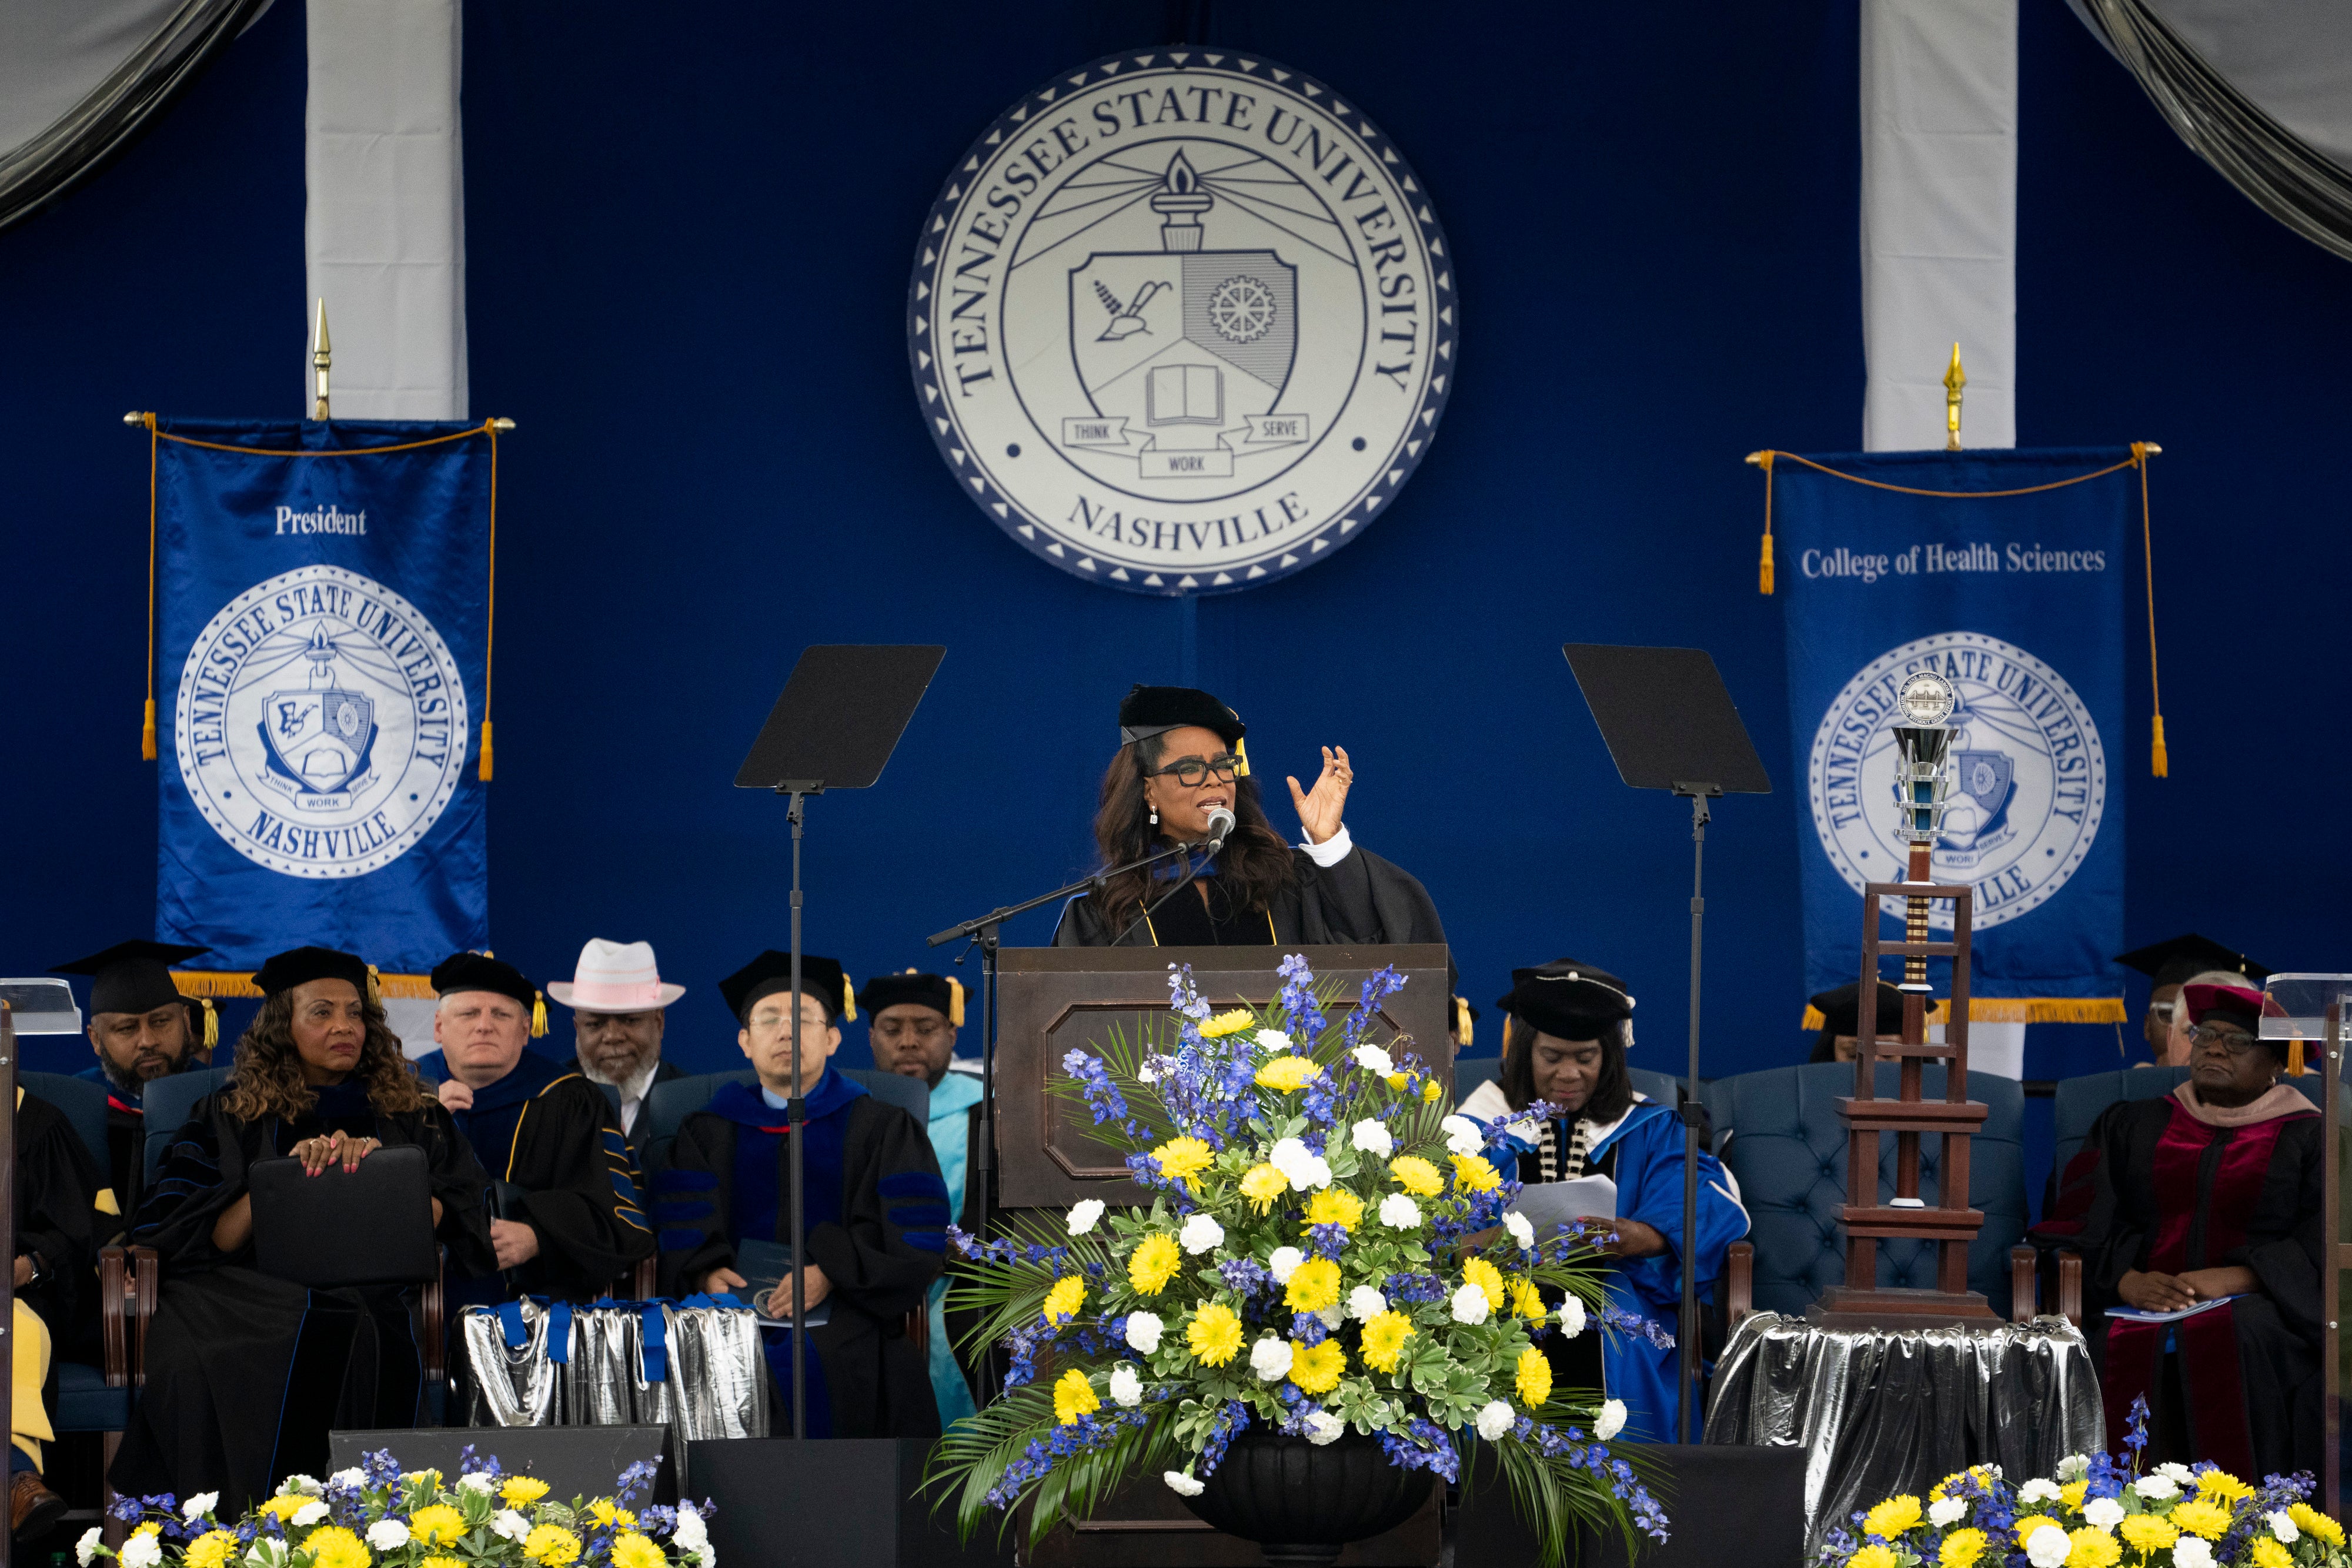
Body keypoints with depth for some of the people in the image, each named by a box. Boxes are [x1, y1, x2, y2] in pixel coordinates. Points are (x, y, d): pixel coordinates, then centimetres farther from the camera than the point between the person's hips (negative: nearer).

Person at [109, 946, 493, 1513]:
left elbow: (453, 1226, 10)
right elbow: (188, 1239, 5)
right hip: (259, 1292, 0)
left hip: (376, 1292, 0)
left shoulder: (413, 1118, 21)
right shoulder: (229, 1117, 17)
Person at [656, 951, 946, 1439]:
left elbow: (918, 1243, 1)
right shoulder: (708, 1135, 20)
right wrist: (706, 1273, -15)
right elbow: (681, 1241, 8)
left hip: (844, 1324, -1)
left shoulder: (881, 1129, 13)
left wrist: (831, 1274, -15)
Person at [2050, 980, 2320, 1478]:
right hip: (2140, 1305, 2)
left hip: (2253, 1305, -2)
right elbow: (2086, 1223, 10)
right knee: (2118, 1347, -33)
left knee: (2239, 1340, -36)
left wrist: (2235, 1278, -15)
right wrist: (2127, 1280, -12)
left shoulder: (2308, 1137, 14)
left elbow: (2320, 1248, 1)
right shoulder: (2128, 1125, 22)